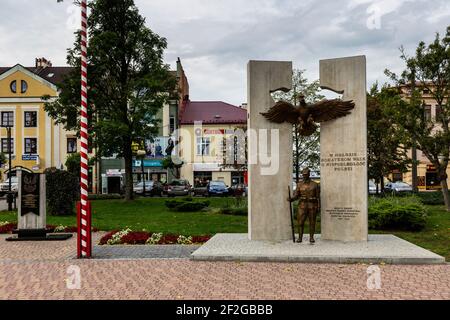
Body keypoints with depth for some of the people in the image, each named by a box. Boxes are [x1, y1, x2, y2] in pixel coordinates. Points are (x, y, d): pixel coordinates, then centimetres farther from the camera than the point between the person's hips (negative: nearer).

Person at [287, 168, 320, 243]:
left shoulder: (315, 184, 2)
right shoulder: (299, 184, 5)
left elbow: (318, 196, 2)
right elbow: (296, 196, 2)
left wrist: (318, 207, -6)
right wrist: (291, 199, -18)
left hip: (312, 206, -1)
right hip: (302, 205, 1)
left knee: (312, 222, 3)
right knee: (300, 222, -3)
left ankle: (311, 238, 12)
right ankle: (300, 238, 5)